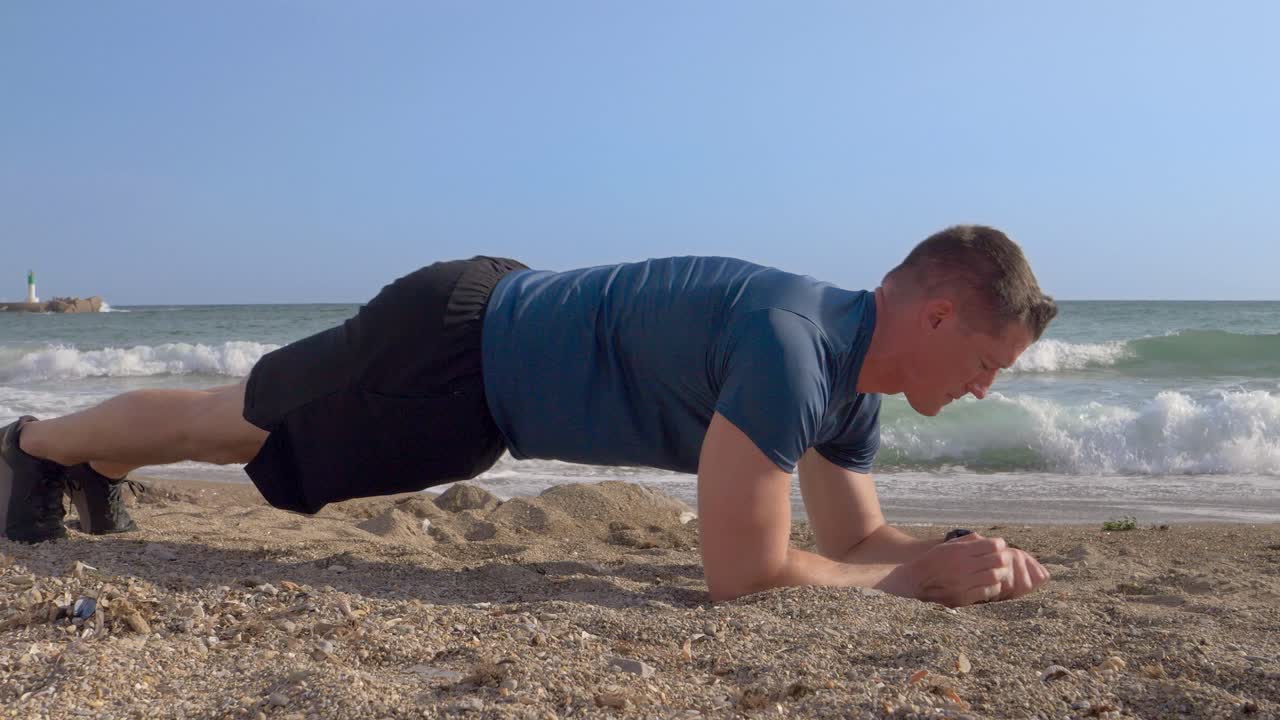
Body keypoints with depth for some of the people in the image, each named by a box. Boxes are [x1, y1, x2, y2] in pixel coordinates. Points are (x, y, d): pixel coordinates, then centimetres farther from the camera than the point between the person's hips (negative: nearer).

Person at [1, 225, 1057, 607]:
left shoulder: (853, 374, -4)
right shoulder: (790, 346, -34)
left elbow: (858, 537, 5)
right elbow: (741, 571, -36)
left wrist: (963, 553, -12)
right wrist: (927, 576, -27)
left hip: (498, 326, 8)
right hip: (452, 349, -8)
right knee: (222, 425, 17)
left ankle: (94, 465, 56)